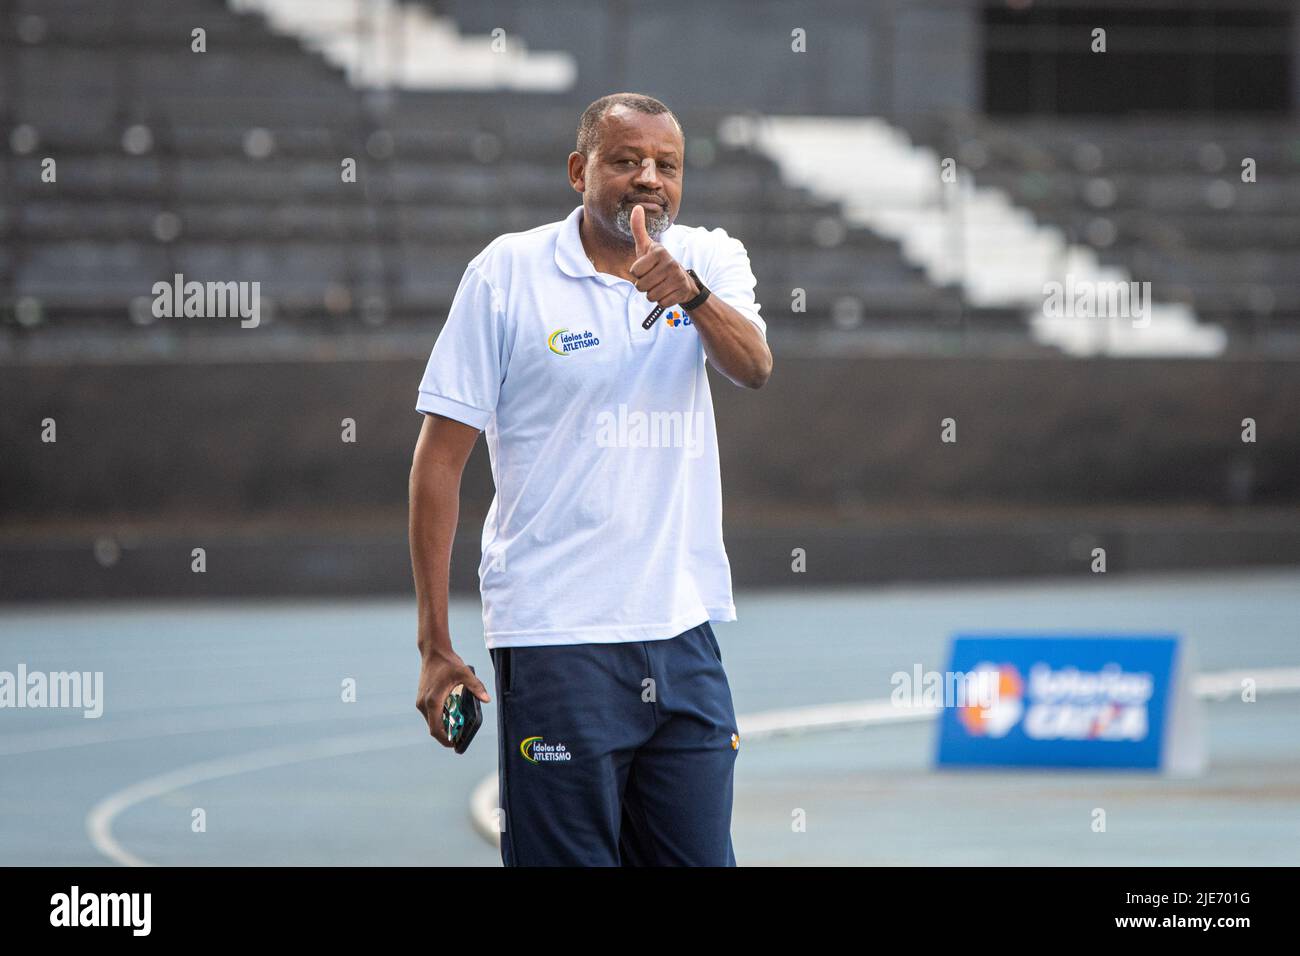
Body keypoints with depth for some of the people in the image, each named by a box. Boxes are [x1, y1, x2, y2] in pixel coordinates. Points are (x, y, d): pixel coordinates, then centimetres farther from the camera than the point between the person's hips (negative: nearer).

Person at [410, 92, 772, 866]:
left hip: (685, 629, 4)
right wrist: (436, 646, -6)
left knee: (698, 858, 6)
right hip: (556, 637, -4)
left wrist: (691, 292, -35)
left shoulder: (711, 261, 7)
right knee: (564, 859, -5)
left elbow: (755, 367, -14)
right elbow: (441, 459, -2)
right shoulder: (508, 272, -3)